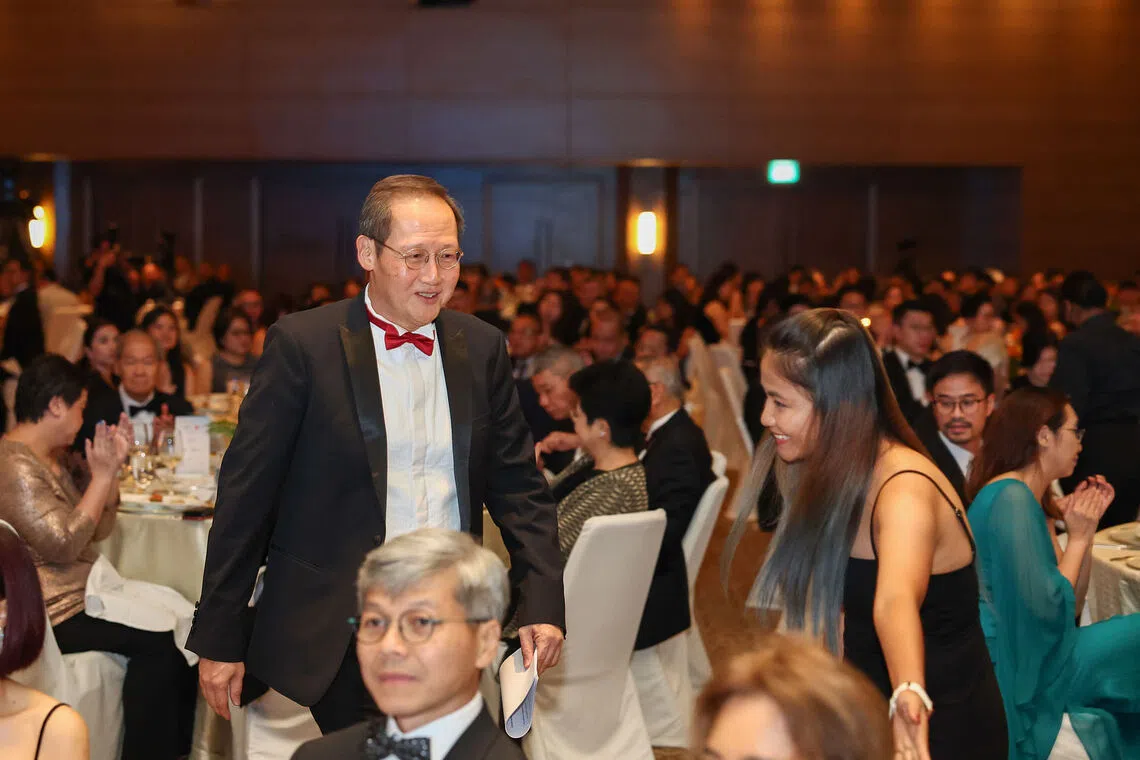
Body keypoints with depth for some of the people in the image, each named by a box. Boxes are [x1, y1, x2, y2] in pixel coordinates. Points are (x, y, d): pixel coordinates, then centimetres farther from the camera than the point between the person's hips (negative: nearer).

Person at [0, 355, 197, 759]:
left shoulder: (48, 460, 13)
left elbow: (97, 529, 14)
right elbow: (63, 545, -24)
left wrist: (112, 466, 1)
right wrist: (101, 476, -20)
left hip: (81, 595, 10)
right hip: (52, 615, -10)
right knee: (154, 640, -20)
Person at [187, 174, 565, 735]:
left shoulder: (482, 348, 7)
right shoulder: (302, 344, -5)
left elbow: (518, 488, 12)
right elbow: (246, 495, -5)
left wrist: (542, 604, -1)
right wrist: (220, 640, -7)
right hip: (335, 642, -3)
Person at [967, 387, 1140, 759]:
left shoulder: (1028, 499, 14)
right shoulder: (1011, 497, -16)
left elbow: (1071, 606, 14)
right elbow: (1047, 609, -22)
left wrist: (1087, 527, 8)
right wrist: (1077, 538, -10)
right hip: (1020, 675, -9)